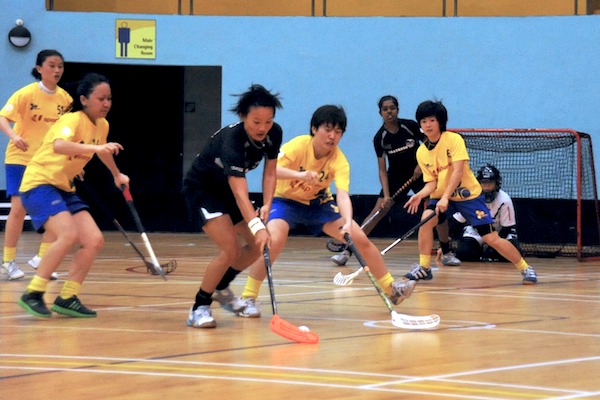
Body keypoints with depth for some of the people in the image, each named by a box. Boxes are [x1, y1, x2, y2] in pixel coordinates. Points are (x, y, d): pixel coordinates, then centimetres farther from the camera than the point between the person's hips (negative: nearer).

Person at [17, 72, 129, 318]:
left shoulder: (102, 125, 7)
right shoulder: (74, 120, -18)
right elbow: (59, 145, -41)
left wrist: (117, 175, 43)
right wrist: (95, 147, -51)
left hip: (64, 189, 9)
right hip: (39, 184, -9)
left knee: (94, 241, -3)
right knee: (68, 235, -28)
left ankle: (67, 299, 5)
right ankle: (33, 294, -19)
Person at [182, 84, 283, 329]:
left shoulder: (274, 134, -16)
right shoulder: (231, 141, -38)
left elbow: (269, 171, -6)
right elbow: (240, 193, -46)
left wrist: (266, 205, -22)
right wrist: (257, 226, -57)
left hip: (226, 189, 8)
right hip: (201, 190, -8)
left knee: (258, 246, 7)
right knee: (231, 249, -22)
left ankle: (220, 287, 30)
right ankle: (199, 309, -8)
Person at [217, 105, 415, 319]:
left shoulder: (339, 161, -19)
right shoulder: (298, 146, -26)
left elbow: (343, 195, -32)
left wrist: (348, 223, -51)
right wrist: (299, 175, -56)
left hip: (319, 202, 3)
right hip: (285, 200, -3)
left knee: (361, 239, -7)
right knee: (275, 239, -32)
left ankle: (390, 288, 14)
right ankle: (247, 298, -21)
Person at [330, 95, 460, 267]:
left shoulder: (410, 126, -14)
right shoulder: (380, 138, -14)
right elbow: (382, 170, -12)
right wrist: (386, 194, -22)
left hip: (419, 173, 0)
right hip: (396, 177, 0)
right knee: (378, 211, -11)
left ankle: (447, 253, 6)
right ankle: (346, 251, -12)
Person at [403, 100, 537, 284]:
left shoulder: (453, 139, -16)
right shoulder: (421, 152, -2)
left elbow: (458, 171, -24)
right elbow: (432, 182, -2)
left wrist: (445, 197, -34)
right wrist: (421, 194, -24)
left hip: (468, 194, -4)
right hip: (441, 195, 4)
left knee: (491, 238, -9)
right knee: (426, 218, -25)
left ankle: (525, 268, 7)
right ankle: (424, 267, -14)